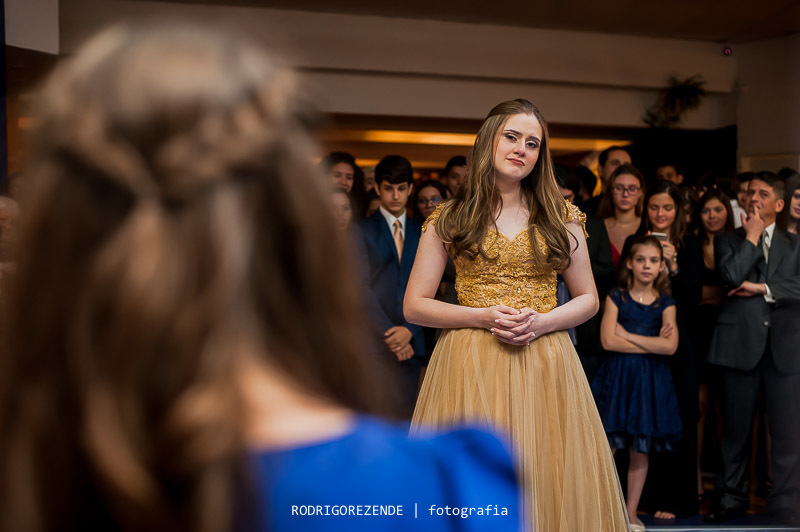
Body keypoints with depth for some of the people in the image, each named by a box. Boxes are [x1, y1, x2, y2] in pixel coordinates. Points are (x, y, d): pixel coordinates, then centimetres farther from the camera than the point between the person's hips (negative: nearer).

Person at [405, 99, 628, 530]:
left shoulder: (561, 218, 9)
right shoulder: (449, 219, 4)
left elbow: (588, 299, 11)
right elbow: (414, 306, 1)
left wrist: (540, 322, -9)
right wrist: (485, 317, -12)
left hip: (544, 363, 2)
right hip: (470, 366, -1)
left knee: (545, 485, 3)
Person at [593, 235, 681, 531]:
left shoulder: (665, 303, 5)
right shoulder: (616, 298, 2)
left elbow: (670, 346, -10)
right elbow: (608, 341, -11)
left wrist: (628, 335, -11)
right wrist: (652, 343, -10)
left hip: (649, 381, 2)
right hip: (616, 377, -2)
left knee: (641, 451, 7)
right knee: (607, 448, -4)